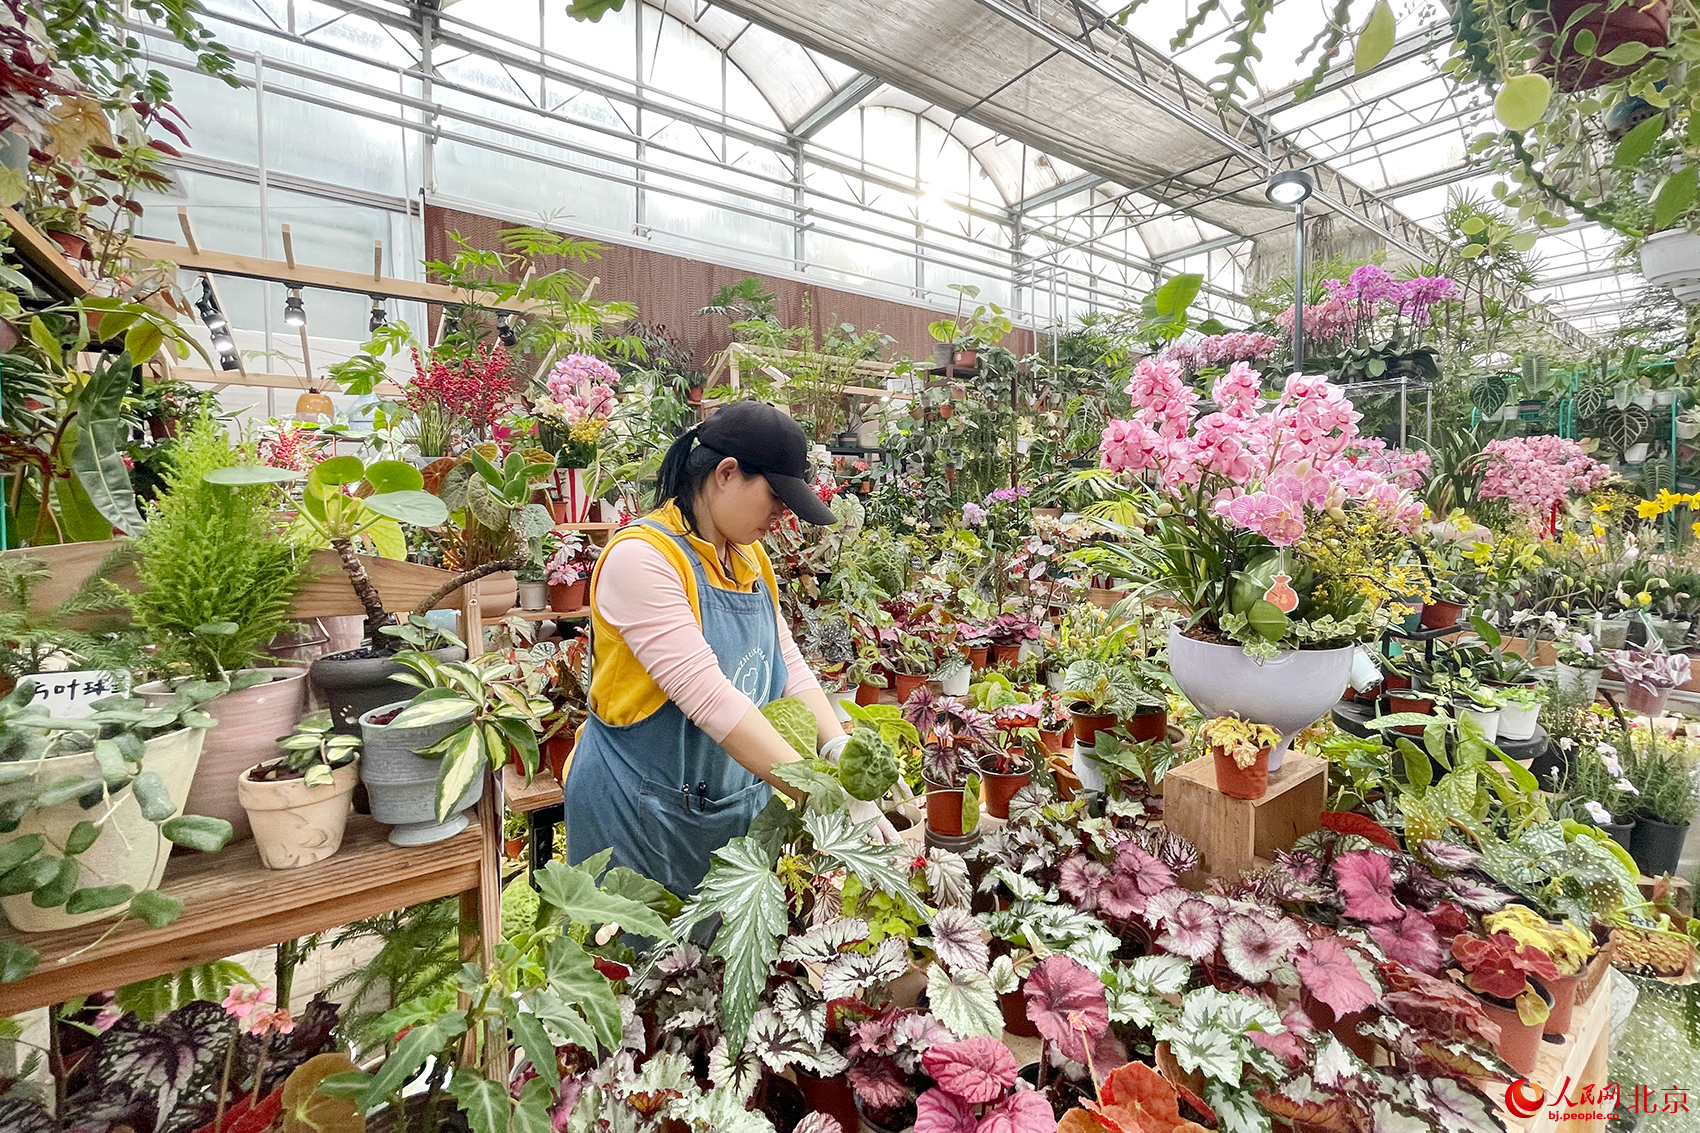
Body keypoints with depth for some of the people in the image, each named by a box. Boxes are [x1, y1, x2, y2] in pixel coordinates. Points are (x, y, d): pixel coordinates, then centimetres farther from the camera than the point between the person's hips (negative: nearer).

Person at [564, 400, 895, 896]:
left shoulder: (750, 556, 4)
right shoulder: (641, 557, -21)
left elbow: (788, 665, 2)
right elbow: (709, 697, -30)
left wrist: (840, 752, -15)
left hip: (739, 802, 7)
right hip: (640, 814, -6)